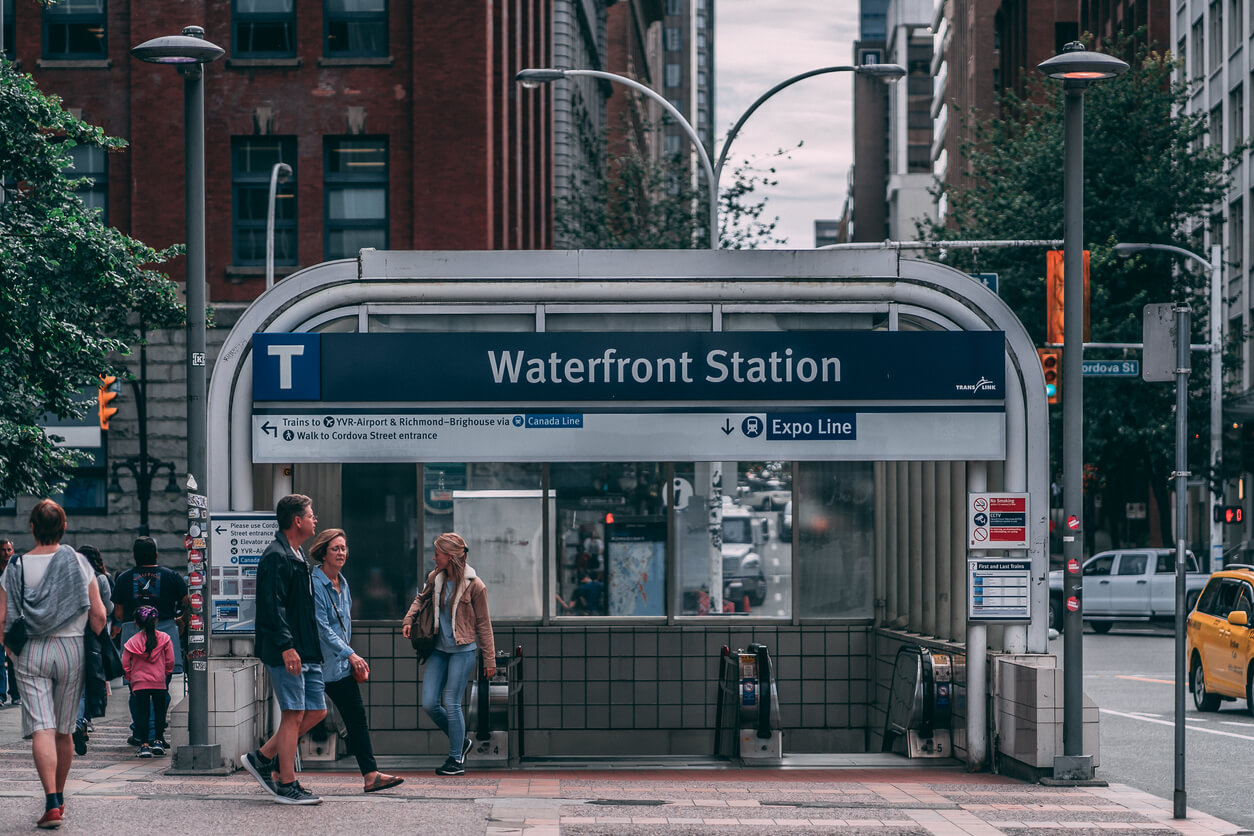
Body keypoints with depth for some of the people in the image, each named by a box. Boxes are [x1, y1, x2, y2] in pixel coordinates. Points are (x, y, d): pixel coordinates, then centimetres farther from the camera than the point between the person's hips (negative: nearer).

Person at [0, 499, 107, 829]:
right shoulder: (79, 563, -2)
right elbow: (98, 615, -3)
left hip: (30, 653, -1)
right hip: (71, 649, 1)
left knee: (41, 728, -6)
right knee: (64, 731, 13)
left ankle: (51, 802, -19)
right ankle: (59, 798, 26)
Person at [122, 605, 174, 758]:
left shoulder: (132, 642, -1)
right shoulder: (164, 639, -2)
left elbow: (125, 665, 0)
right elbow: (170, 661, 1)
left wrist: (130, 679, 15)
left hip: (139, 683, 0)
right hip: (159, 683, 0)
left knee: (142, 713, 2)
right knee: (160, 711, 14)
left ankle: (144, 745, -2)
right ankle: (158, 741, 13)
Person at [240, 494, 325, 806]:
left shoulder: (298, 557, 19)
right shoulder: (276, 557, -13)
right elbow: (273, 606, -20)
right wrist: (286, 646, -26)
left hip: (306, 651, 10)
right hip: (286, 652, -10)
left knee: (316, 711, 8)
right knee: (294, 714, -7)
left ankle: (262, 757, 16)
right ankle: (287, 785, -1)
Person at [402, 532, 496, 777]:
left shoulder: (474, 586, -11)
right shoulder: (435, 577, 3)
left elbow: (483, 624, -5)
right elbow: (421, 598, 24)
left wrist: (489, 659, -3)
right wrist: (409, 619, 6)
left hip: (463, 650, -6)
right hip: (440, 648, 6)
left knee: (451, 703, -7)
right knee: (429, 703, 0)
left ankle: (456, 760, 5)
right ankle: (460, 742, 22)